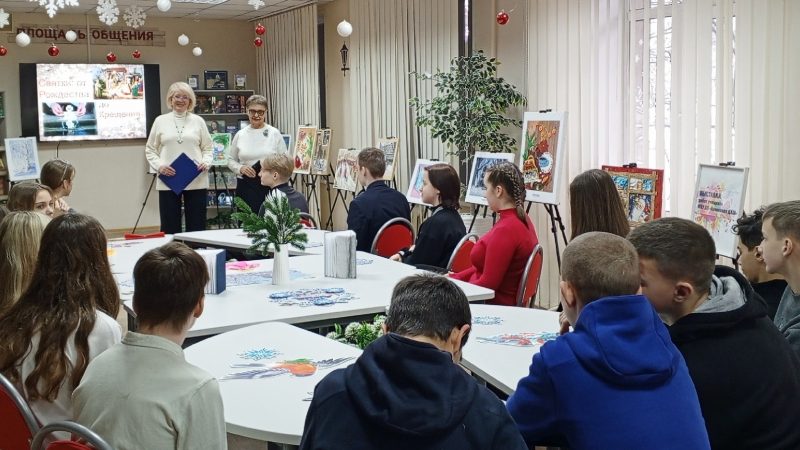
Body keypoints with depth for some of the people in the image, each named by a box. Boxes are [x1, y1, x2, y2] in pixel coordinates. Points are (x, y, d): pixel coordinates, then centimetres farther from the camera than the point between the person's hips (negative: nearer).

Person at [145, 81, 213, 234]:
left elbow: (207, 148, 11)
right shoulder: (160, 121, 8)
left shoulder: (198, 121, 10)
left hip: (196, 181, 1)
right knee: (170, 227, 1)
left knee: (196, 227, 3)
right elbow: (150, 150, 8)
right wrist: (159, 166, -9)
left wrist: (206, 162, -8)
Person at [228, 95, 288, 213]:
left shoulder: (274, 133, 1)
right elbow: (231, 160, 12)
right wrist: (240, 168, -7)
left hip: (270, 186, -2)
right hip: (246, 187, 2)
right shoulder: (240, 135, 7)